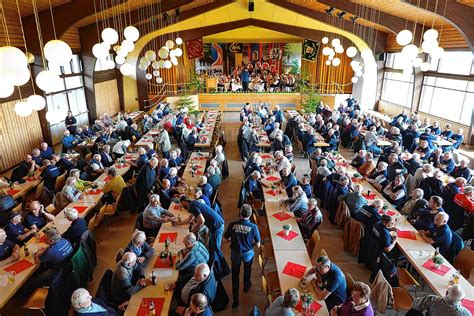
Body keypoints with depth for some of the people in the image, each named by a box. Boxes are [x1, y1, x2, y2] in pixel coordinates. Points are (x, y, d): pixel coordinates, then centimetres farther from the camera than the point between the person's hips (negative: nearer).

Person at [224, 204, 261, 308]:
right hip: (248, 253, 0)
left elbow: (226, 239, -7)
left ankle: (235, 300, 22)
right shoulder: (253, 227, -24)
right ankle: (246, 286, 55)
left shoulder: (232, 225, -21)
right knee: (247, 270, 30)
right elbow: (258, 245, -15)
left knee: (235, 275, 17)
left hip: (235, 253, 0)